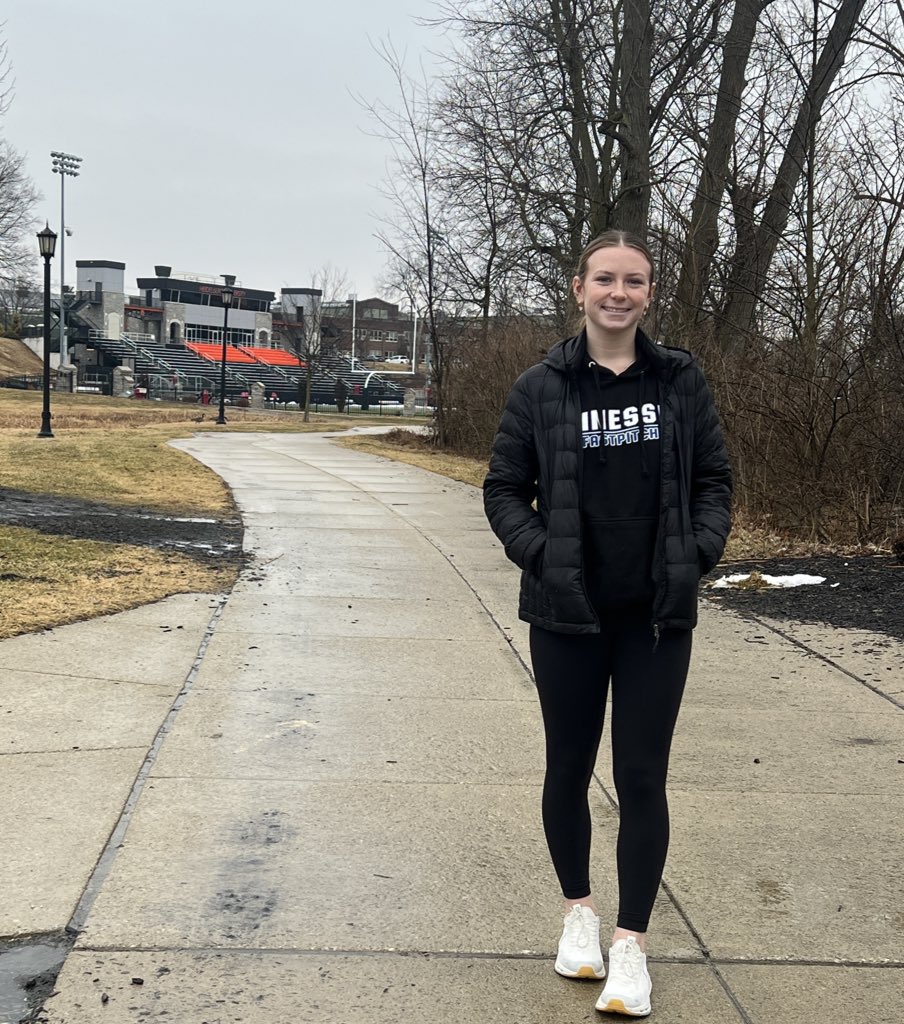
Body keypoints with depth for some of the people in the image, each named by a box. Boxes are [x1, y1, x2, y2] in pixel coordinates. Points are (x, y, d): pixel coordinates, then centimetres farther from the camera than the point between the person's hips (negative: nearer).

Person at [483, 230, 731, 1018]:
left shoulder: (681, 381, 1)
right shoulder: (542, 387, -3)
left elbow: (713, 481, 7)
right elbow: (505, 489, 2)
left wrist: (699, 553, -8)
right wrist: (540, 555, -12)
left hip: (658, 615, 0)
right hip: (567, 612, 0)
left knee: (642, 777, 2)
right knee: (569, 769, 13)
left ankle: (632, 944, 15)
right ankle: (578, 910, 34)